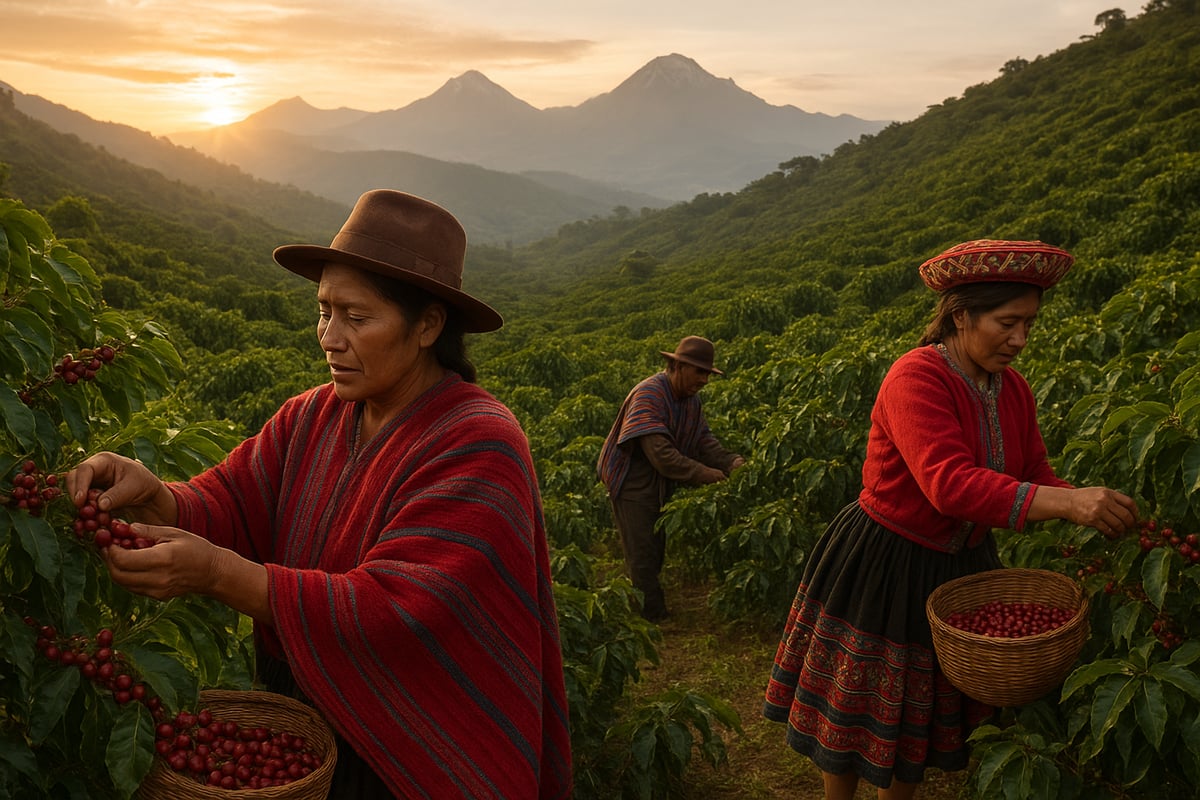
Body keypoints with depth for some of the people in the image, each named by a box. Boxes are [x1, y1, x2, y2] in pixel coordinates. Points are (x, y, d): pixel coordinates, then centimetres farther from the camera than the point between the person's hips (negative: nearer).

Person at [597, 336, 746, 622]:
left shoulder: (691, 399, 1)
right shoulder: (648, 395, -27)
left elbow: (704, 440, -3)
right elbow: (661, 454, -33)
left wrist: (732, 462, -22)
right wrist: (708, 475, -33)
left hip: (661, 487, 9)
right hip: (632, 483, -9)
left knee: (656, 556, 17)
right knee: (642, 559, -3)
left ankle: (646, 615, 30)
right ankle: (658, 622, 4)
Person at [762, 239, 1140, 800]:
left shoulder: (1013, 389, -1)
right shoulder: (916, 377, -26)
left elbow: (1036, 477, 2)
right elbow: (949, 485, -36)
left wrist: (1086, 506, -19)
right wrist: (1066, 502, -42)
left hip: (960, 566, 7)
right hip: (880, 565, -7)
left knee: (922, 709, 20)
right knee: (858, 708, 11)